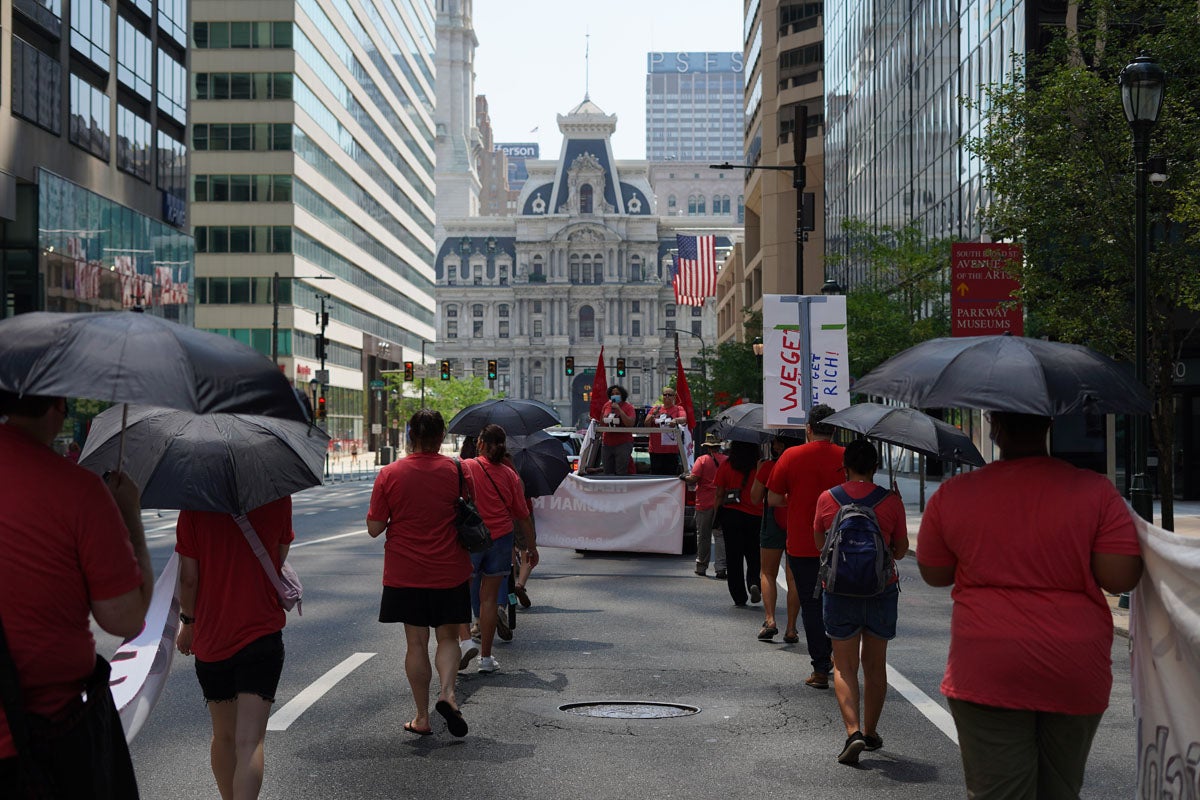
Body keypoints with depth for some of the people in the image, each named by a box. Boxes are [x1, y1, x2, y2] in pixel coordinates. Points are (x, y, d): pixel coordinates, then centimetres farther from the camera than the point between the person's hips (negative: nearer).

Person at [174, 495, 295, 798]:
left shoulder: (195, 504, -8)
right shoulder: (278, 497, -6)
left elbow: (188, 578, -5)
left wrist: (188, 621, 12)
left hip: (211, 637, 2)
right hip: (262, 633, -1)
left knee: (223, 736, 19)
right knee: (250, 742, -9)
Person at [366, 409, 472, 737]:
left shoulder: (390, 474, -6)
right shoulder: (455, 470, -5)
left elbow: (374, 528, -5)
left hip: (405, 574, 0)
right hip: (449, 572, 0)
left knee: (416, 642, 8)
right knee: (448, 637, 13)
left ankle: (422, 717, 12)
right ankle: (447, 692, -11)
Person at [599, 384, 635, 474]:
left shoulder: (628, 407, -4)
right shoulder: (606, 406, 9)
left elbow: (630, 424, -18)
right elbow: (601, 422, 22)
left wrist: (619, 409, -18)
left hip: (623, 444, -5)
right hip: (607, 444, 5)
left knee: (621, 473, -9)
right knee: (607, 473, 6)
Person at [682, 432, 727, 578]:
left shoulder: (702, 460, -8)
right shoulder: (727, 461, 0)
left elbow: (693, 480, -15)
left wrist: (684, 477, 4)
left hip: (704, 504, -2)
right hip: (722, 504, 2)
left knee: (703, 536, 9)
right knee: (719, 535, 3)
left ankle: (701, 567, 18)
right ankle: (721, 568, -7)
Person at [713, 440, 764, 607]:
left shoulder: (726, 467, -3)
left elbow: (719, 495, -1)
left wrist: (718, 515, 8)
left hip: (731, 515, 0)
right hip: (755, 517, 0)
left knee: (734, 558, 8)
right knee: (754, 556, 14)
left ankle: (739, 597, 7)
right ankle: (753, 583, -12)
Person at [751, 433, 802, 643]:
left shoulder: (768, 467, -7)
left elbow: (755, 499, 0)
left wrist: (758, 472, 10)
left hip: (773, 523, -2)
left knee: (768, 574, 11)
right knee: (794, 579, 7)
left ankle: (770, 619, -4)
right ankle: (791, 628, 6)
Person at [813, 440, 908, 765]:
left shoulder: (827, 499, -3)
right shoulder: (891, 501, -5)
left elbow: (819, 543, 10)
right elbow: (901, 550, 3)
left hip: (840, 590, -1)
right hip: (882, 589, 1)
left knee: (845, 666, 4)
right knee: (875, 663, 14)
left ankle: (853, 731, -12)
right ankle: (870, 732, 23)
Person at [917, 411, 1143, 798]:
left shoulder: (952, 495, -2)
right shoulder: (1096, 490, -5)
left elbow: (934, 574, 8)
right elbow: (1120, 577, -9)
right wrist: (1070, 557, 9)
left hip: (986, 674, -1)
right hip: (1076, 674, 1)